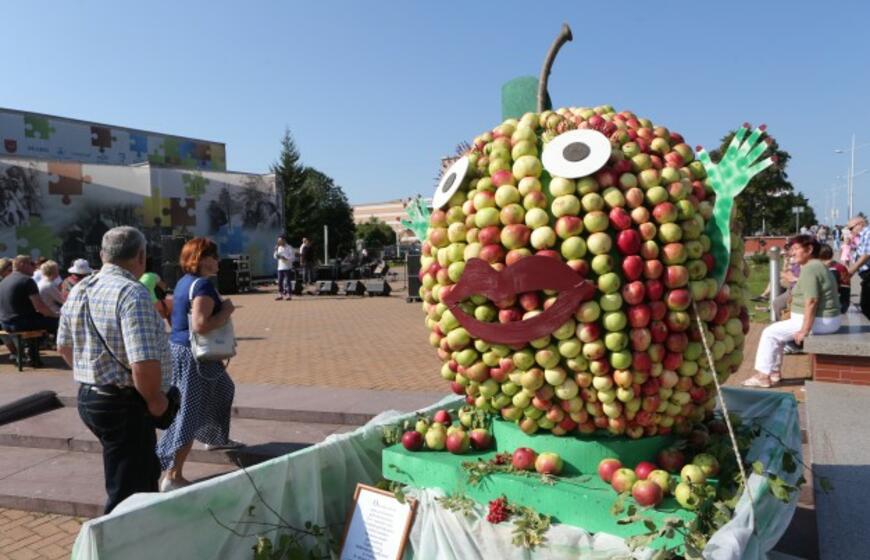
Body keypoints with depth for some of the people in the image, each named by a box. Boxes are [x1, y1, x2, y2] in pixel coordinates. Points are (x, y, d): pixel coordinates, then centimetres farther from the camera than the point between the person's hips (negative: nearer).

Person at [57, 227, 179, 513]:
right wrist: (156, 400, -13)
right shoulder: (132, 293, -22)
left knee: (145, 472, 26)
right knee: (127, 493, 3)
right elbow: (144, 364, -29)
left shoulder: (78, 290, 6)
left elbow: (64, 346, 19)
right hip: (125, 405, -9)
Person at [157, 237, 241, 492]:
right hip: (193, 355, -11)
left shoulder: (186, 281, 10)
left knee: (221, 389, 29)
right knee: (188, 414, -5)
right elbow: (200, 325, -32)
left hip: (179, 348, 11)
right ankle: (172, 477, 0)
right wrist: (226, 311, -19)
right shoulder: (203, 285, -21)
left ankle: (215, 438, 48)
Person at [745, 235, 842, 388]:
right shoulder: (818, 266, 14)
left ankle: (764, 375, 2)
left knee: (770, 332, -4)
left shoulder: (809, 269, -19)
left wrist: (805, 330, -24)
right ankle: (775, 371, 20)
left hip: (818, 321, -10)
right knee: (777, 330, 19)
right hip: (826, 319, 10)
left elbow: (811, 301, -26)